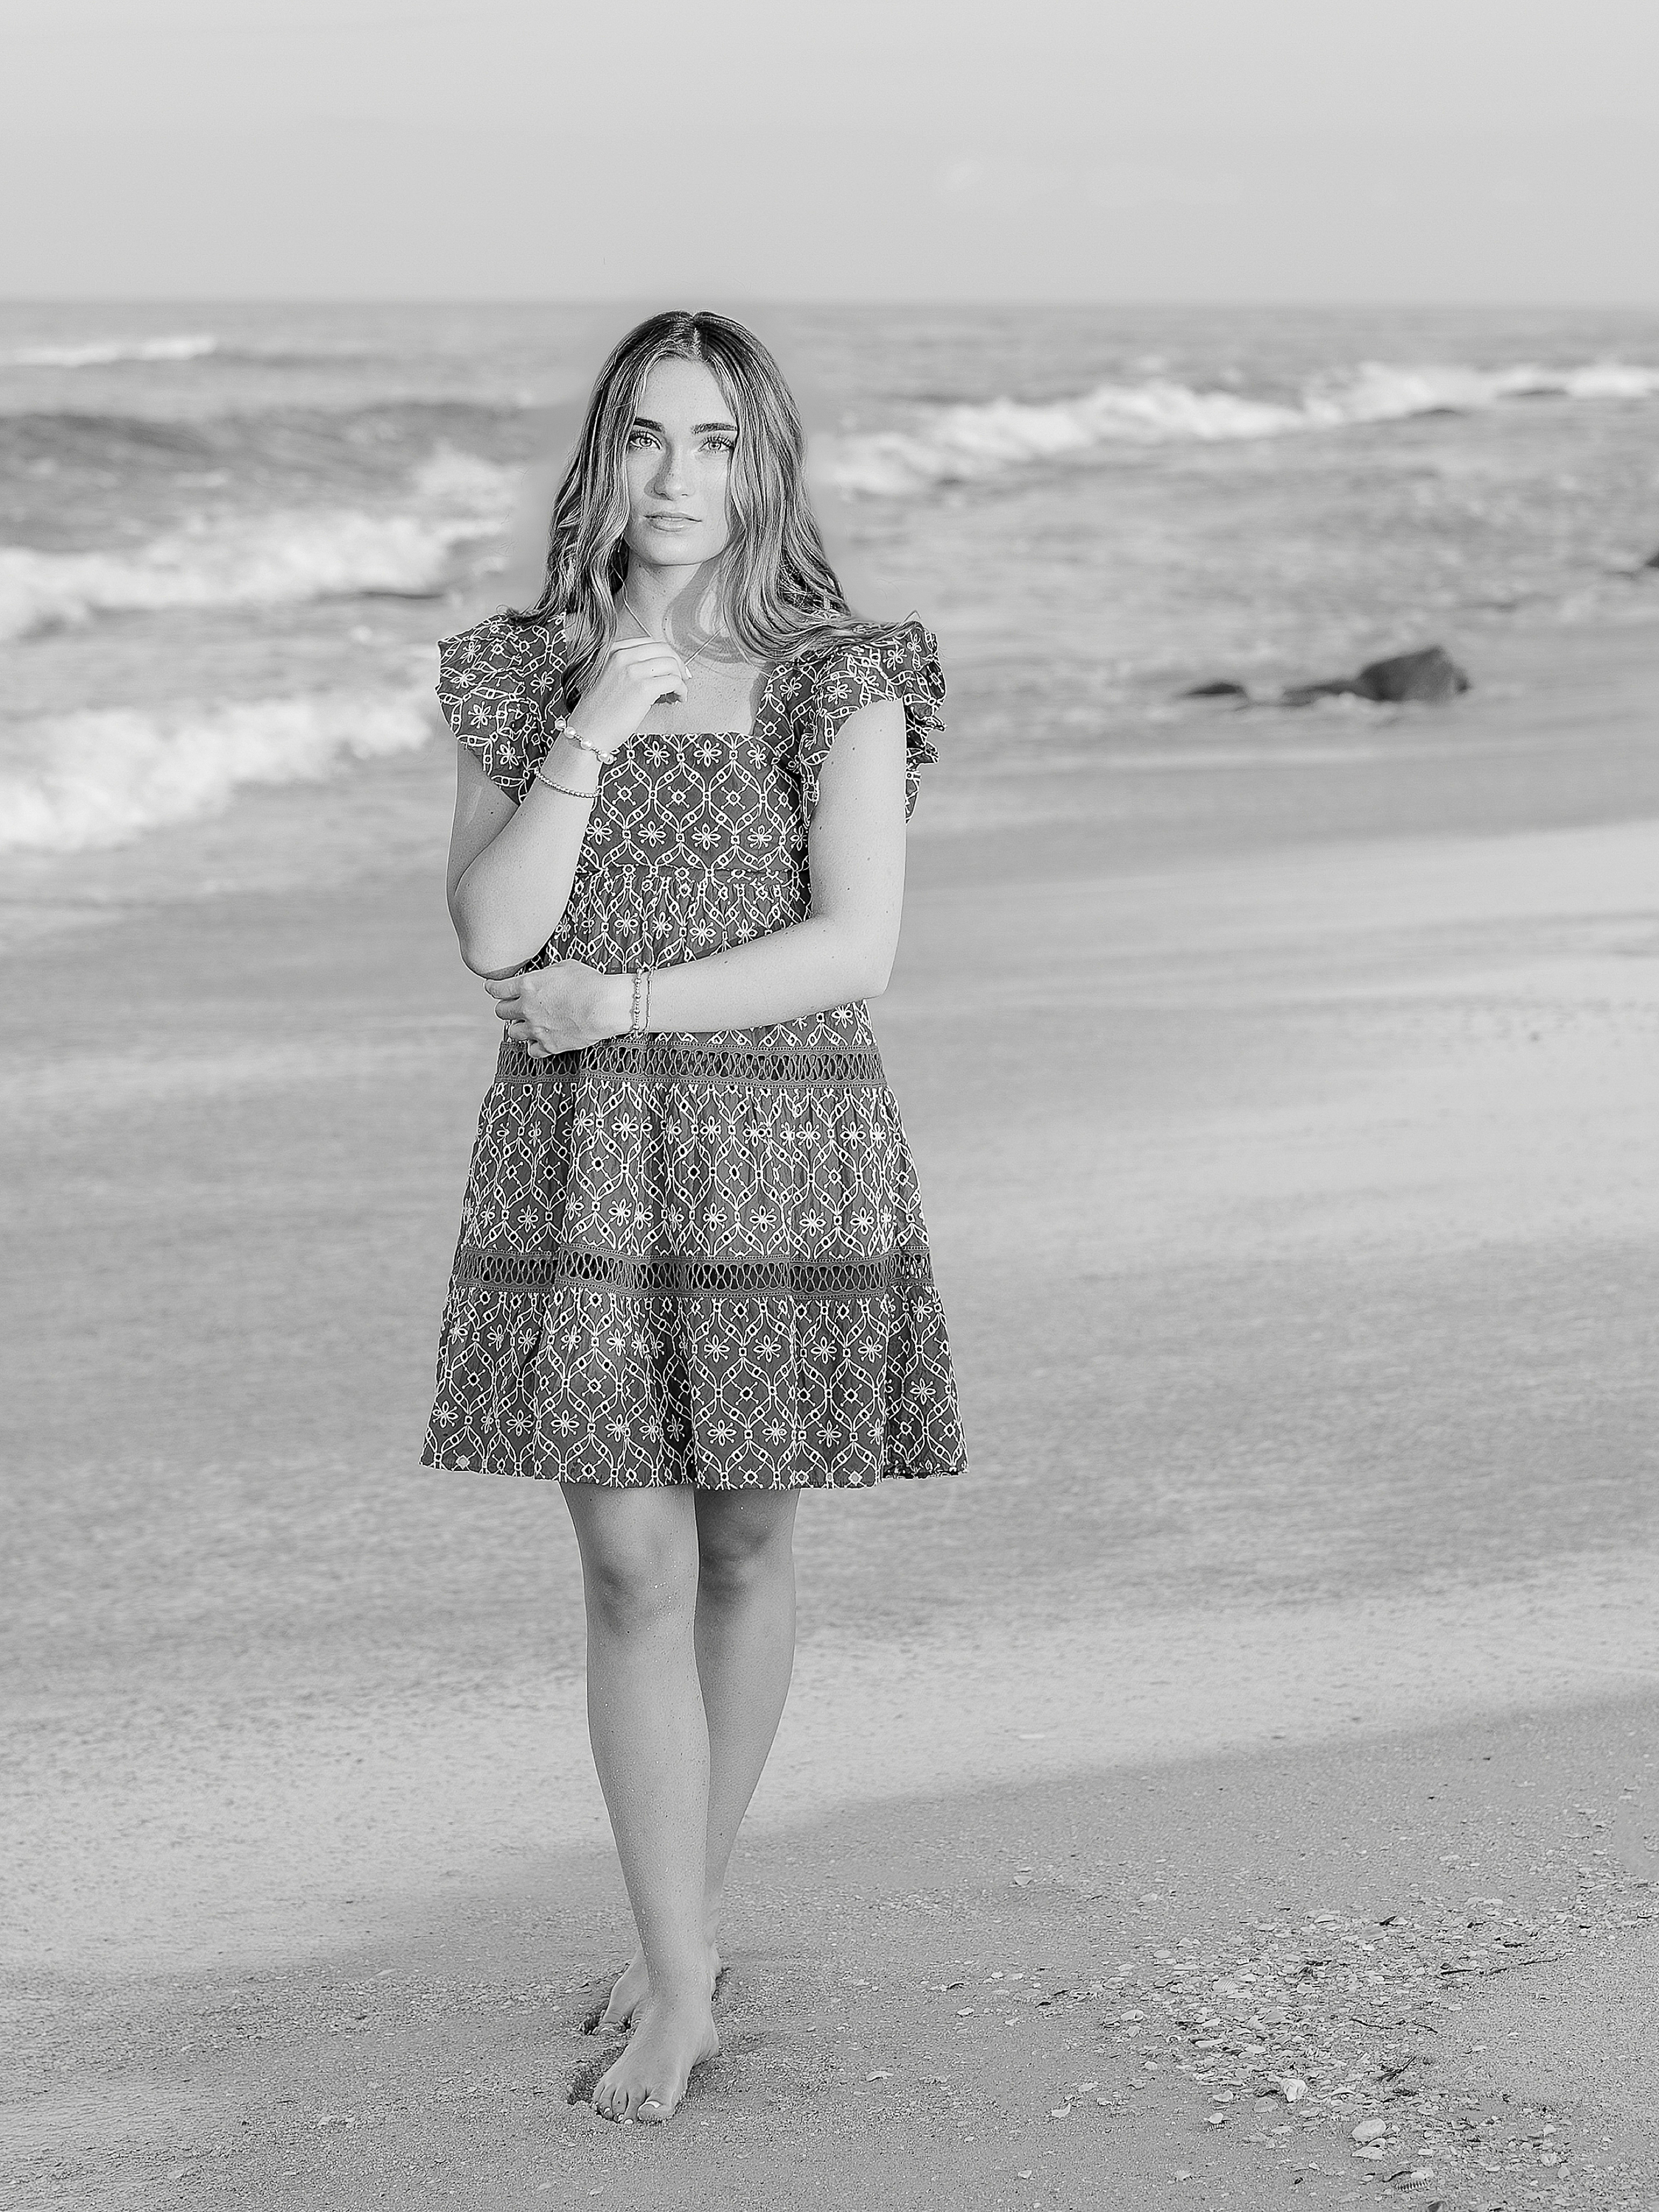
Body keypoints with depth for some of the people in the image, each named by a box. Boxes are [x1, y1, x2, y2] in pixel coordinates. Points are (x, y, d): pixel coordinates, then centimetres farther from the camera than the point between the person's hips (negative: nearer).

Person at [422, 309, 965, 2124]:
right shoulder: (520, 676, 4)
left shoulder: (840, 681, -3)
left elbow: (856, 944, -11)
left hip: (783, 1153, -1)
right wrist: (591, 732, -16)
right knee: (633, 1570, -4)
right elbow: (492, 934, -6)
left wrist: (625, 999, -14)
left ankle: (686, 1916, 29)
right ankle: (679, 1988, 2)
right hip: (578, 1163, 1)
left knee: (744, 1551, 10)